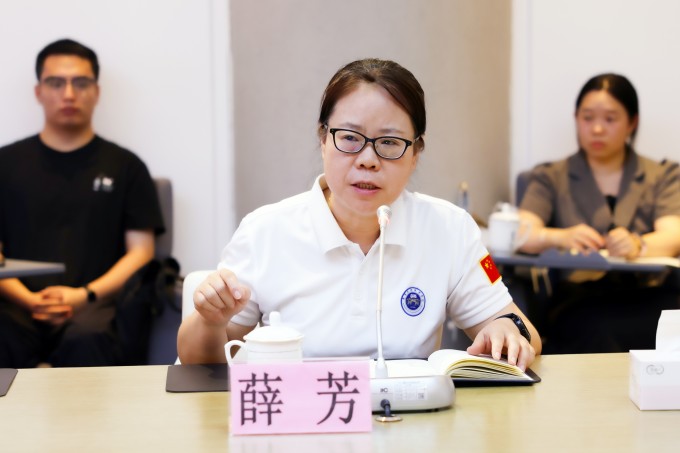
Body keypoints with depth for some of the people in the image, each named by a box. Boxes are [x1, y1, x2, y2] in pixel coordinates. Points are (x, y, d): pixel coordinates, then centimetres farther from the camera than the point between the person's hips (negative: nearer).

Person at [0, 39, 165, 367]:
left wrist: (86, 295, -8)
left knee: (87, 338, -38)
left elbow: (141, 251, 10)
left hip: (94, 305, 0)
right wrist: (30, 300, -9)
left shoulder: (124, 166, 17)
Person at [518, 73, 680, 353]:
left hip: (647, 295, 1)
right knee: (600, 334, -37)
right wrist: (561, 237, -24)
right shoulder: (552, 178, 19)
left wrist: (638, 245, -24)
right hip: (579, 300, -1)